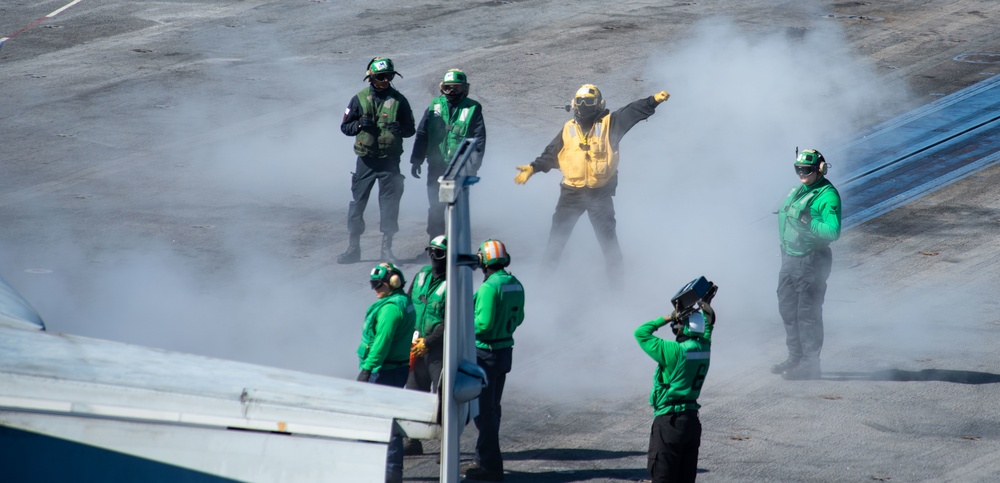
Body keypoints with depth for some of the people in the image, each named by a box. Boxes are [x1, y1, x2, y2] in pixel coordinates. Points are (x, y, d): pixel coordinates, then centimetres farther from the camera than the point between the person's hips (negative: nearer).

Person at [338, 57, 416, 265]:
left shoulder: (399, 100, 4)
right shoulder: (360, 99, 3)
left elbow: (411, 129, 9)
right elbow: (345, 126, 8)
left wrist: (399, 129, -14)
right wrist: (360, 125, -13)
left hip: (390, 160, 0)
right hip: (366, 159, 0)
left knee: (389, 203, 2)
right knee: (357, 202, 1)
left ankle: (387, 248, 11)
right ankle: (353, 247, 9)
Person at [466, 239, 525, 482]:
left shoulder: (490, 287, -22)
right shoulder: (515, 285, 4)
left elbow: (484, 324, -24)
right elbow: (518, 318, 14)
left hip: (486, 352, -8)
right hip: (505, 350, 8)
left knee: (483, 410, -2)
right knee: (492, 408, 18)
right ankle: (485, 459, 28)